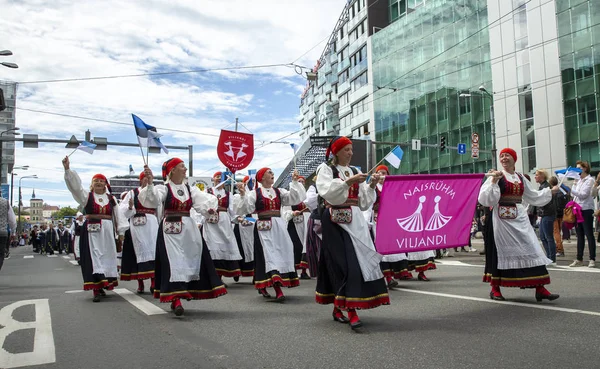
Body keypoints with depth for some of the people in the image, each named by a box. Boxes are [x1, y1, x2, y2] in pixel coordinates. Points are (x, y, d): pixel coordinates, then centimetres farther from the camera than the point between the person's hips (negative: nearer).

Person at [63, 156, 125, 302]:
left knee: (107, 257, 6)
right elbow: (75, 185, -9)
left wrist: (121, 233, 6)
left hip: (108, 231, 3)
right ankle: (96, 289, -10)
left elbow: (118, 215, 10)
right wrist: (67, 169, -23)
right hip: (92, 231, -3)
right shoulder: (87, 196, 5)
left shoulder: (110, 198, 10)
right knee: (94, 258, -7)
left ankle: (103, 285, 18)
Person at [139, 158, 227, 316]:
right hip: (170, 229, -6)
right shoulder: (163, 188, -4)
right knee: (174, 262, -12)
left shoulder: (190, 189, 10)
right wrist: (150, 183, -40)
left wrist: (210, 208, -23)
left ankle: (179, 297, 20)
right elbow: (153, 199, -23)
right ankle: (176, 299, -15)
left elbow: (203, 202, -2)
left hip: (189, 229, 6)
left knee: (191, 261, 8)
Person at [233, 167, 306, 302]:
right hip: (264, 228, -5)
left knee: (282, 254, 4)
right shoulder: (254, 193, 1)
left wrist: (294, 182, -5)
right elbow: (245, 208, -6)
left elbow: (294, 198, 1)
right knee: (269, 255, -12)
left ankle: (263, 286, 18)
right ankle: (278, 291, -20)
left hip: (279, 226, 5)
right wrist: (243, 194, -19)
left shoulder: (279, 191, 11)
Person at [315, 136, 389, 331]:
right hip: (336, 221, -6)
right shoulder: (325, 169, 1)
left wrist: (371, 186, -3)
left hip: (355, 220, 6)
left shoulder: (355, 171, 17)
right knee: (344, 262, -14)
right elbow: (326, 191, -17)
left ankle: (337, 307, 15)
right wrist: (348, 182, -22)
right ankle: (351, 311, -16)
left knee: (360, 259, 3)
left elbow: (363, 201, 13)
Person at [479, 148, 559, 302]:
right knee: (500, 251, -1)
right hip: (500, 218, -4)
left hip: (519, 218, 5)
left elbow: (533, 196, 22)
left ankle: (540, 288, 1)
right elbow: (486, 197, -12)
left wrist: (551, 191, 20)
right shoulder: (496, 176, -1)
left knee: (530, 249, -2)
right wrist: (493, 181, -21)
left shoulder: (520, 178, 14)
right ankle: (495, 288, 10)